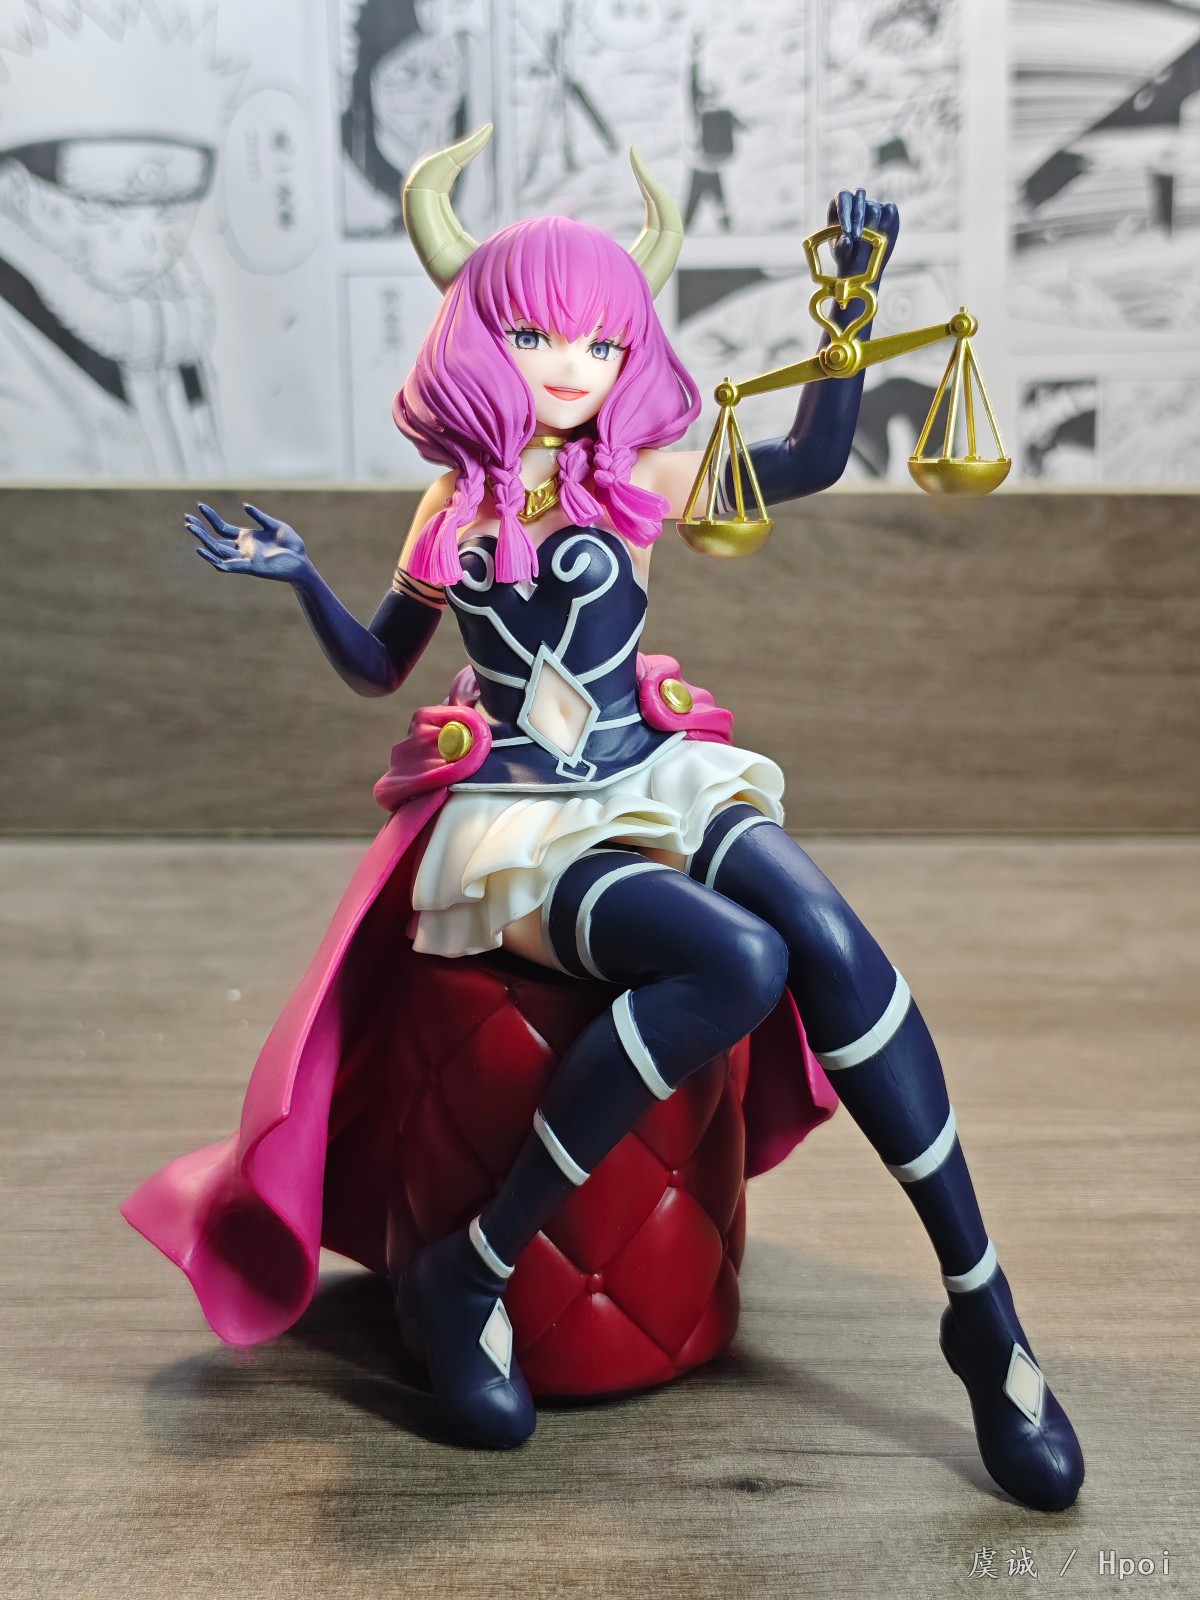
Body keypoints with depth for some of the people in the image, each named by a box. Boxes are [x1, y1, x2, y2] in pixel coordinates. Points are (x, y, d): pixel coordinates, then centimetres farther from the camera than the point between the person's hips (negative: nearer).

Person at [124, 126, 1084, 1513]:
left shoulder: (639, 478, 9)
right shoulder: (453, 507, 9)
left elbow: (816, 459, 8)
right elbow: (377, 669, 17)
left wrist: (852, 301, -1)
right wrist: (298, 578, 1)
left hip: (661, 783, 2)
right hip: (521, 823, -2)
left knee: (829, 941, -30)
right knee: (735, 961, -34)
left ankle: (984, 1311, -16)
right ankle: (464, 1279, -20)